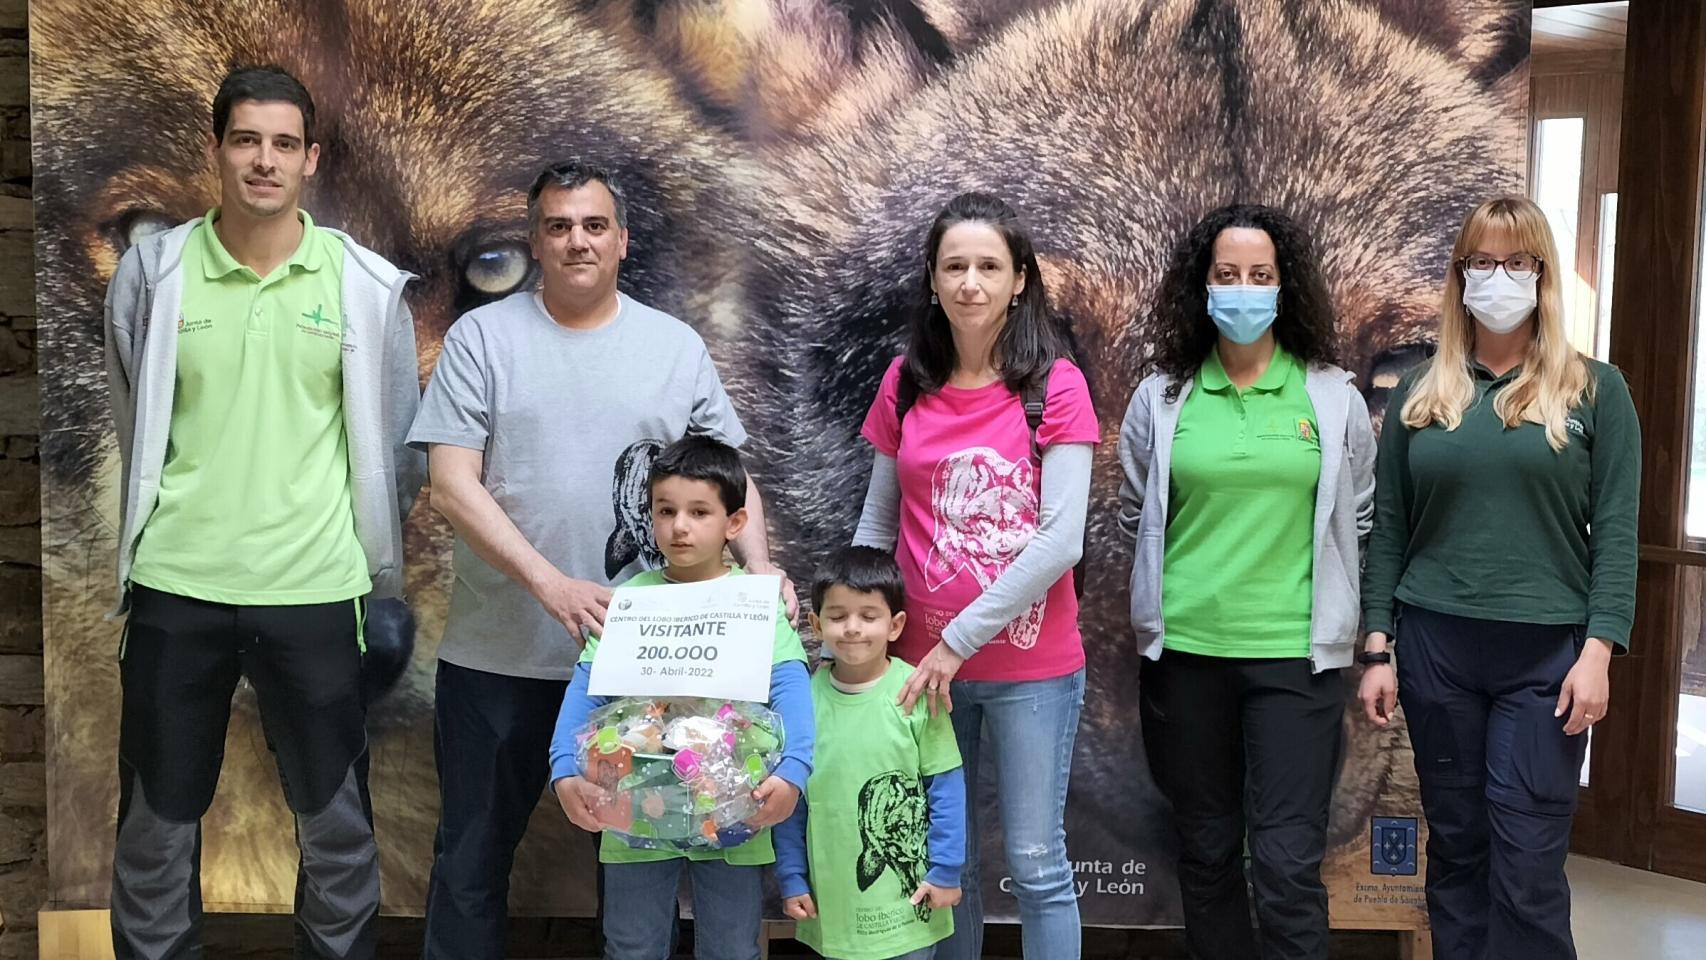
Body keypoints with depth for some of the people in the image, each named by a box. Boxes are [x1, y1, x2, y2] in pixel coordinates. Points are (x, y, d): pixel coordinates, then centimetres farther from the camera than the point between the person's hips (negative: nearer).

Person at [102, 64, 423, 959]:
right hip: (175, 585, 1)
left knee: (335, 817, 10)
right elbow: (132, 425, 12)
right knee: (157, 818, 12)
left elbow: (395, 441, 7)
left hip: (314, 587, -1)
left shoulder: (366, 284, -3)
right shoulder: (152, 270, 0)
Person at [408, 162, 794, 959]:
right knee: (475, 848, 11)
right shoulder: (482, 337, -2)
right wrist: (550, 584, -20)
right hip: (497, 652, -1)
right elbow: (453, 486, -9)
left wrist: (758, 568, -10)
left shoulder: (677, 346, 5)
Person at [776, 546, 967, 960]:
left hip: (907, 888, -2)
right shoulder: (805, 697, -5)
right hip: (834, 893, 2)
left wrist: (946, 871, -5)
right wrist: (792, 878, 3)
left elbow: (947, 788, -6)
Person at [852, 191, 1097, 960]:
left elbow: (1061, 540, -15)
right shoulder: (905, 383, 2)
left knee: (1036, 864, 6)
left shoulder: (1055, 384, -8)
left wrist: (959, 640, -17)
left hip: (1031, 667, -3)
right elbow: (877, 525, 8)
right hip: (921, 662, 3)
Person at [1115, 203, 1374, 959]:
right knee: (1206, 851, 13)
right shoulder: (1162, 396, 2)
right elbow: (1134, 520, 12)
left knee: (1289, 865, -3)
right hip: (1186, 650, 1)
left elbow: (1359, 520, 10)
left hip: (1294, 652, -1)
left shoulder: (1334, 397, 1)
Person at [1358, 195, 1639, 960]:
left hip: (1546, 651, -2)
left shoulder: (1594, 389, 2)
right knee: (1455, 844, 11)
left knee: (1528, 862, -2)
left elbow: (1617, 532, -1)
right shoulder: (1420, 393, 7)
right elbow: (1388, 529, 7)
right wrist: (1379, 648, 2)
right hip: (1436, 645, 2)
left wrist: (1598, 650, -10)